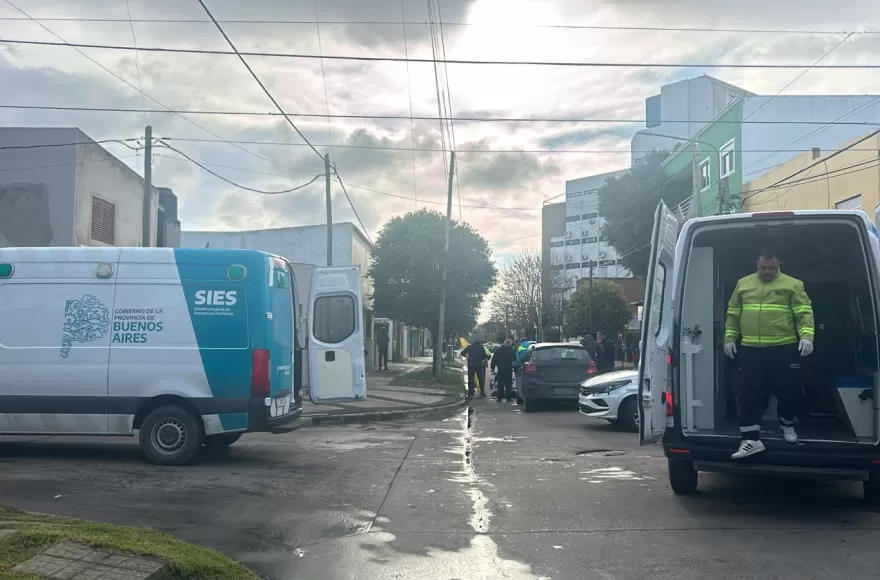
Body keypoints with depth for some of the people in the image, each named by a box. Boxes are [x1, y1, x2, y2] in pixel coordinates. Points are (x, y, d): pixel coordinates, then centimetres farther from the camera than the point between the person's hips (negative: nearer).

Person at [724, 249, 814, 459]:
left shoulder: (792, 285, 2)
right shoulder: (743, 284, 11)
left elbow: (804, 312, -4)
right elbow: (733, 313, 15)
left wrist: (806, 336, -18)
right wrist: (729, 338, 9)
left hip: (784, 349, -2)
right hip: (750, 350, 2)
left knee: (788, 389, 7)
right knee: (748, 392, -2)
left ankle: (788, 425, 35)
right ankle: (751, 439, 1)